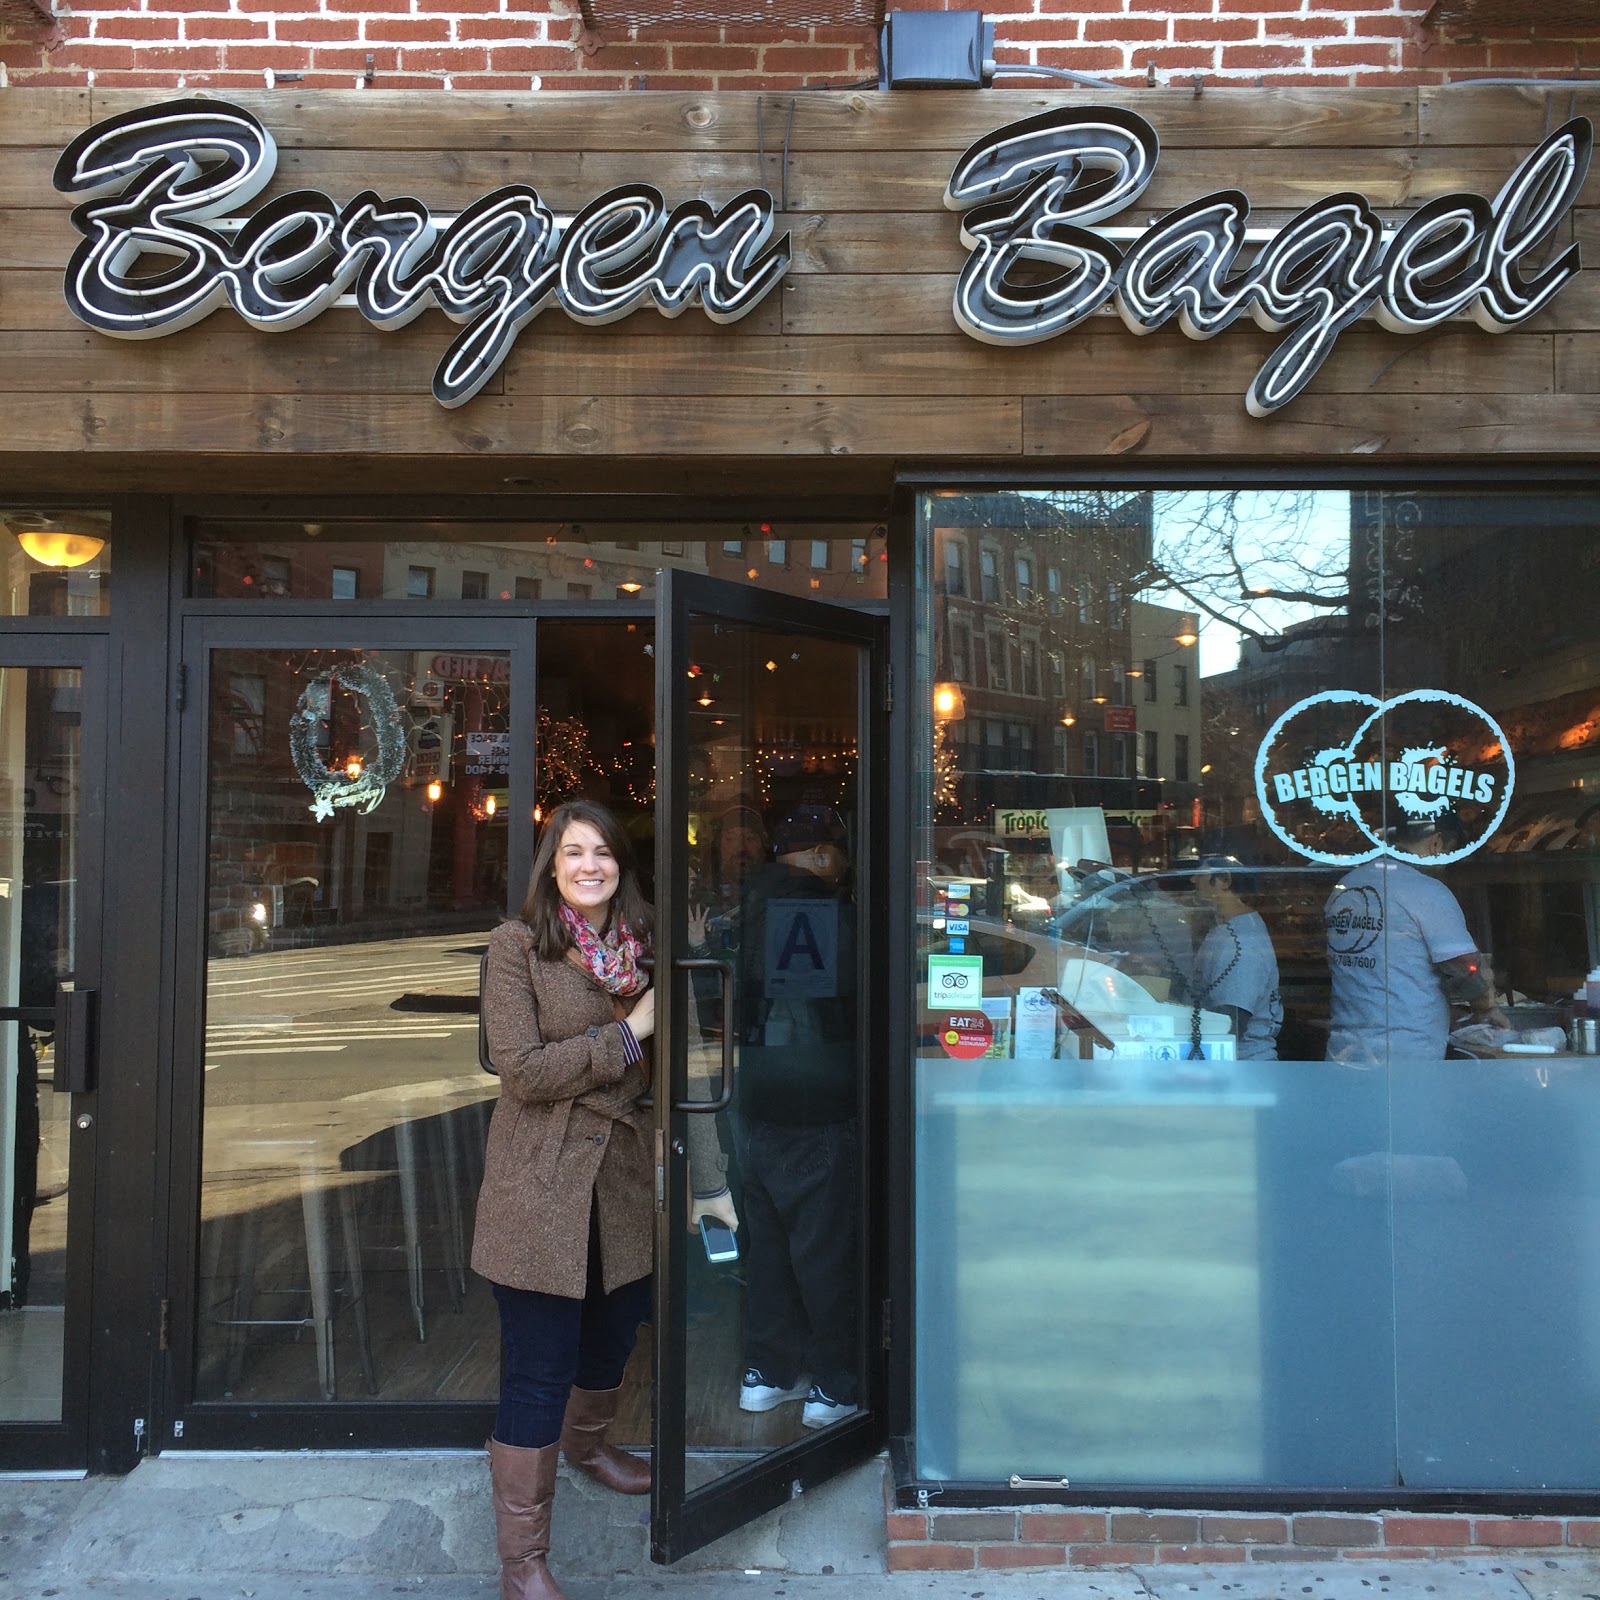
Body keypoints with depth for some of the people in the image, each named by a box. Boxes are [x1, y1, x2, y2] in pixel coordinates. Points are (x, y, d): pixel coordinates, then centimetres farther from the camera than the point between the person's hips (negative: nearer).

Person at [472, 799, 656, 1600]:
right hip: (543, 1188, -6)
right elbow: (523, 1069, -17)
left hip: (623, 1179, 6)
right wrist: (627, 1034, -16)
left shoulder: (640, 947, 7)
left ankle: (585, 1444, 53)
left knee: (613, 1333, 22)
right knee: (539, 1369, 1)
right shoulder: (517, 945, -9)